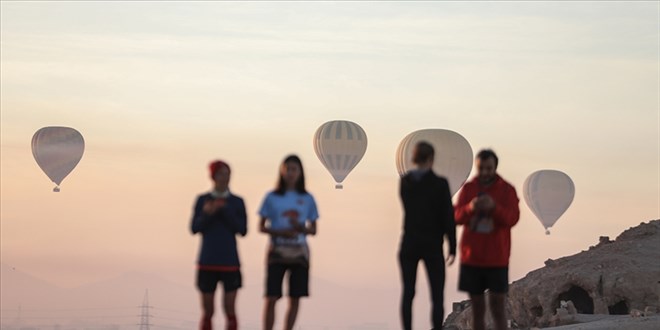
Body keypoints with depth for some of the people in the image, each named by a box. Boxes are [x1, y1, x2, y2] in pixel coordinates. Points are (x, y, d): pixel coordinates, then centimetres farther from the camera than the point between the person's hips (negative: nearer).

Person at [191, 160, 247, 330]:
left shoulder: (237, 202, 4)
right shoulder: (202, 200, 5)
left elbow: (242, 230, -4)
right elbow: (194, 228, 0)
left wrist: (224, 210, -14)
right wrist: (207, 214, -18)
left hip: (230, 262, 0)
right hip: (207, 263, 0)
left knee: (230, 308, -5)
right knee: (207, 311, 2)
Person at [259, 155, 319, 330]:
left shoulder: (307, 199, 6)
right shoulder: (272, 197, 2)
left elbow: (313, 230, 9)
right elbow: (262, 227, 2)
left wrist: (301, 228, -13)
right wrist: (280, 232, -15)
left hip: (299, 253, 2)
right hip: (277, 251, -2)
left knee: (295, 299, 3)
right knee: (271, 298, -9)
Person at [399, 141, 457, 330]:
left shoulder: (404, 181, 1)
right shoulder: (440, 183, -11)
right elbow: (448, 217, -10)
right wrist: (453, 248, -3)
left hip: (409, 244, 3)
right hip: (432, 246, -3)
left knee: (407, 294, 8)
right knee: (437, 297, 3)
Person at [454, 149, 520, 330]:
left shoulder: (507, 190, -3)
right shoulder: (468, 188, 4)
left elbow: (512, 218, -13)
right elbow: (458, 217, -3)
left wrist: (493, 207, -31)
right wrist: (470, 208, -25)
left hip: (496, 259, -2)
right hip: (471, 256, 3)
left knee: (497, 307, -6)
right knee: (477, 307, 7)